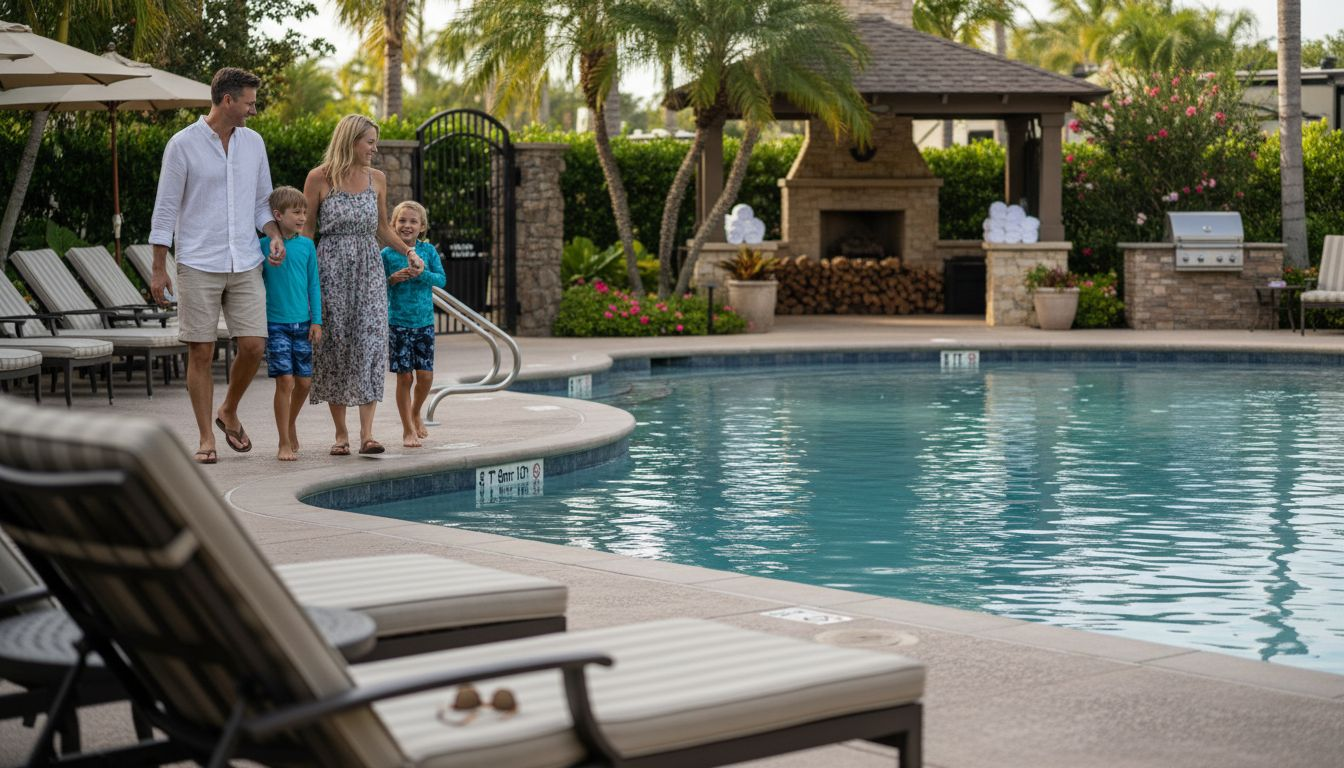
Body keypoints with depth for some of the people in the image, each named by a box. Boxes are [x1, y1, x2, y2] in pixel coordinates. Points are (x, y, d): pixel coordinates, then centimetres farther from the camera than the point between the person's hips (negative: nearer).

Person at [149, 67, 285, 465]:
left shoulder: (253, 143, 10)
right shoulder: (183, 145, -4)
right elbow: (165, 209, -2)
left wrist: (275, 235, -2)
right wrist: (158, 269, -4)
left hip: (245, 265, 4)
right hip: (198, 265, -4)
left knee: (253, 345, -4)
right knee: (201, 353, 0)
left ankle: (229, 412, 22)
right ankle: (206, 438, 9)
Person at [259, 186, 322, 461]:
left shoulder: (307, 245, 4)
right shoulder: (263, 245, -4)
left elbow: (313, 285, 8)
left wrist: (316, 320, 2)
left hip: (302, 323, 3)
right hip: (276, 323, -3)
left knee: (304, 381, 7)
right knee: (285, 380, -9)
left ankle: (291, 423, 34)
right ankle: (285, 443, -1)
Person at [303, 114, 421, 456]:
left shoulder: (377, 178, 8)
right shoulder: (319, 178, -3)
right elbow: (306, 229, 1)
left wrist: (408, 251, 7)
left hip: (369, 268, 3)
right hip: (331, 269, -3)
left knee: (370, 345, -9)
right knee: (335, 346, 1)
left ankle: (367, 433, -12)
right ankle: (340, 433, 10)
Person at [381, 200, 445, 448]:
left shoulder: (428, 250, 2)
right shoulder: (387, 254, -3)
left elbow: (442, 279, -1)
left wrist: (423, 274, -18)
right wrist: (393, 279, -16)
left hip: (424, 322, 2)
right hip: (398, 323, -2)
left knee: (425, 375, 0)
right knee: (404, 377, 0)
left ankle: (416, 413, 30)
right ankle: (408, 429, 11)